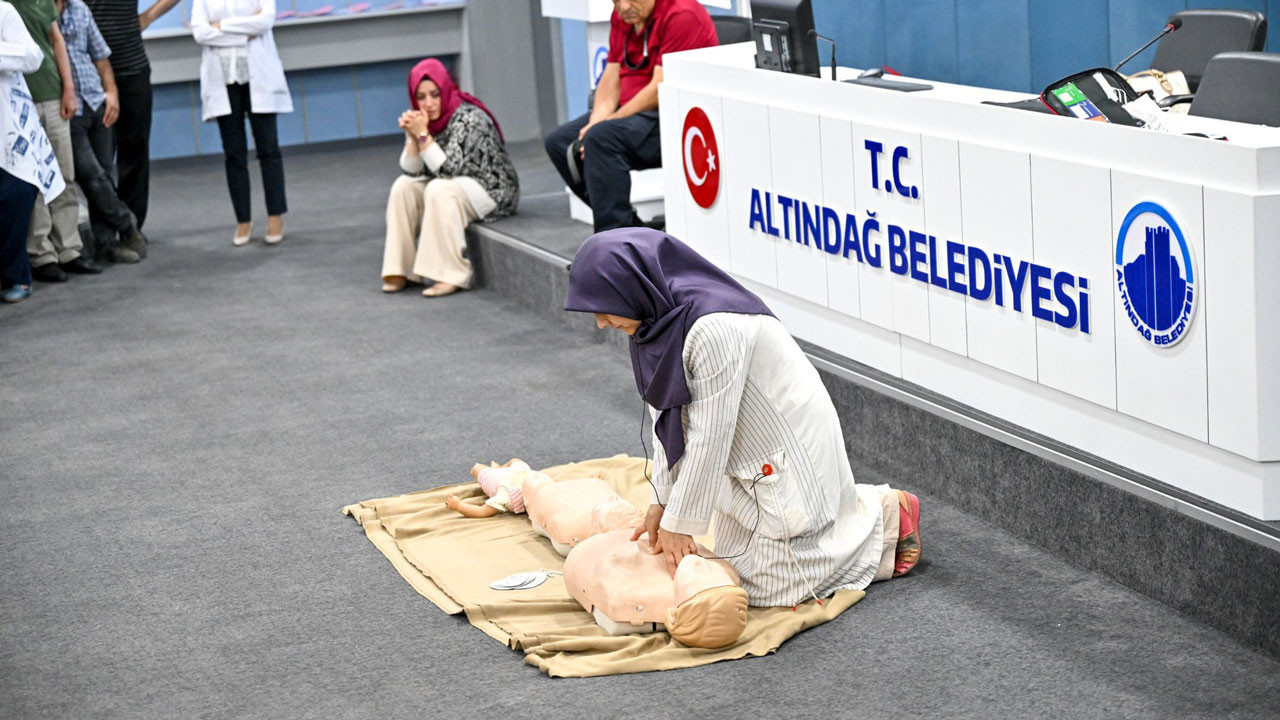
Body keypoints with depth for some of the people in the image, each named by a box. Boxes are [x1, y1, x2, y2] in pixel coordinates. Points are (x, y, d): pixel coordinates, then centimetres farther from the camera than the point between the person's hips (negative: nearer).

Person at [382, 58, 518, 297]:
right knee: (403, 186, -9)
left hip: (492, 189, -8)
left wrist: (423, 135, -28)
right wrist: (412, 137, -20)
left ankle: (450, 276, -30)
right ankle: (400, 270, -7)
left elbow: (450, 169, -27)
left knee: (439, 190, -32)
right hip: (454, 185, 8)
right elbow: (411, 171, -6)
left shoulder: (470, 118, -22)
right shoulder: (420, 119, 0)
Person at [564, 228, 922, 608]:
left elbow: (709, 438, -28)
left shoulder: (714, 328, -34)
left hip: (788, 450, -9)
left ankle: (887, 513, 12)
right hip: (747, 459, 9)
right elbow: (668, 416, 3)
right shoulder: (657, 320, -5)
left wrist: (679, 524, -20)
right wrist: (661, 502, 2)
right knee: (734, 559, 19)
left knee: (770, 586, -2)